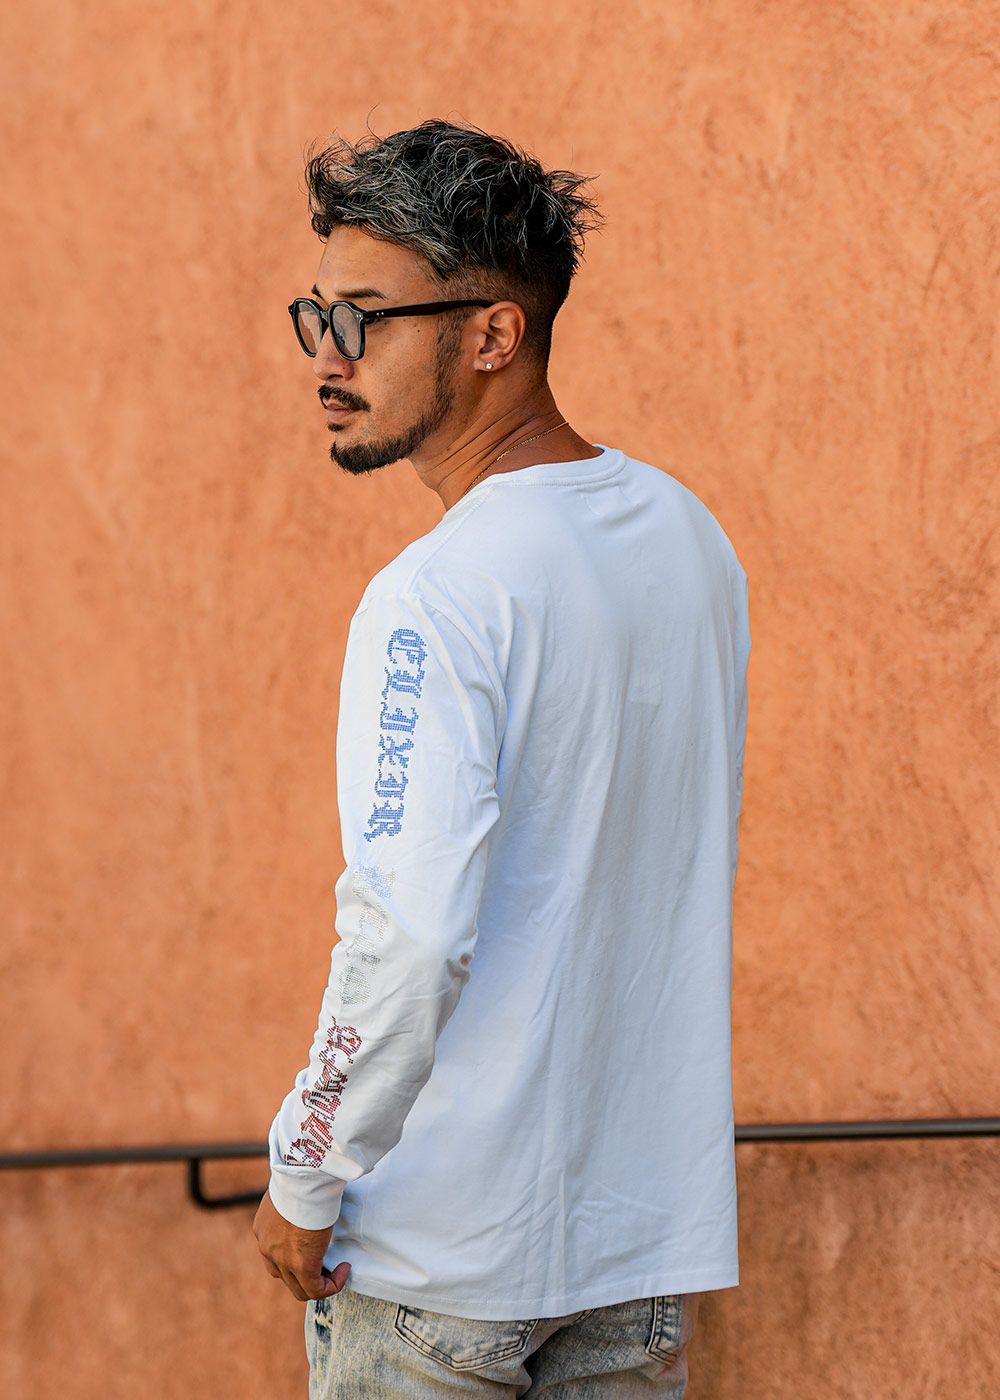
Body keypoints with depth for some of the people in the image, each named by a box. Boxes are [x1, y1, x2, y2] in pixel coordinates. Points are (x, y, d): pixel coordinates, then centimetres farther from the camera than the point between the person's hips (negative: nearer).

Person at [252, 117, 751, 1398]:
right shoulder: (689, 538, 6)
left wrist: (306, 1176, -13)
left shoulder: (438, 596, -19)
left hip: (447, 1241, -7)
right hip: (652, 1219, 7)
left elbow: (410, 936, -25)